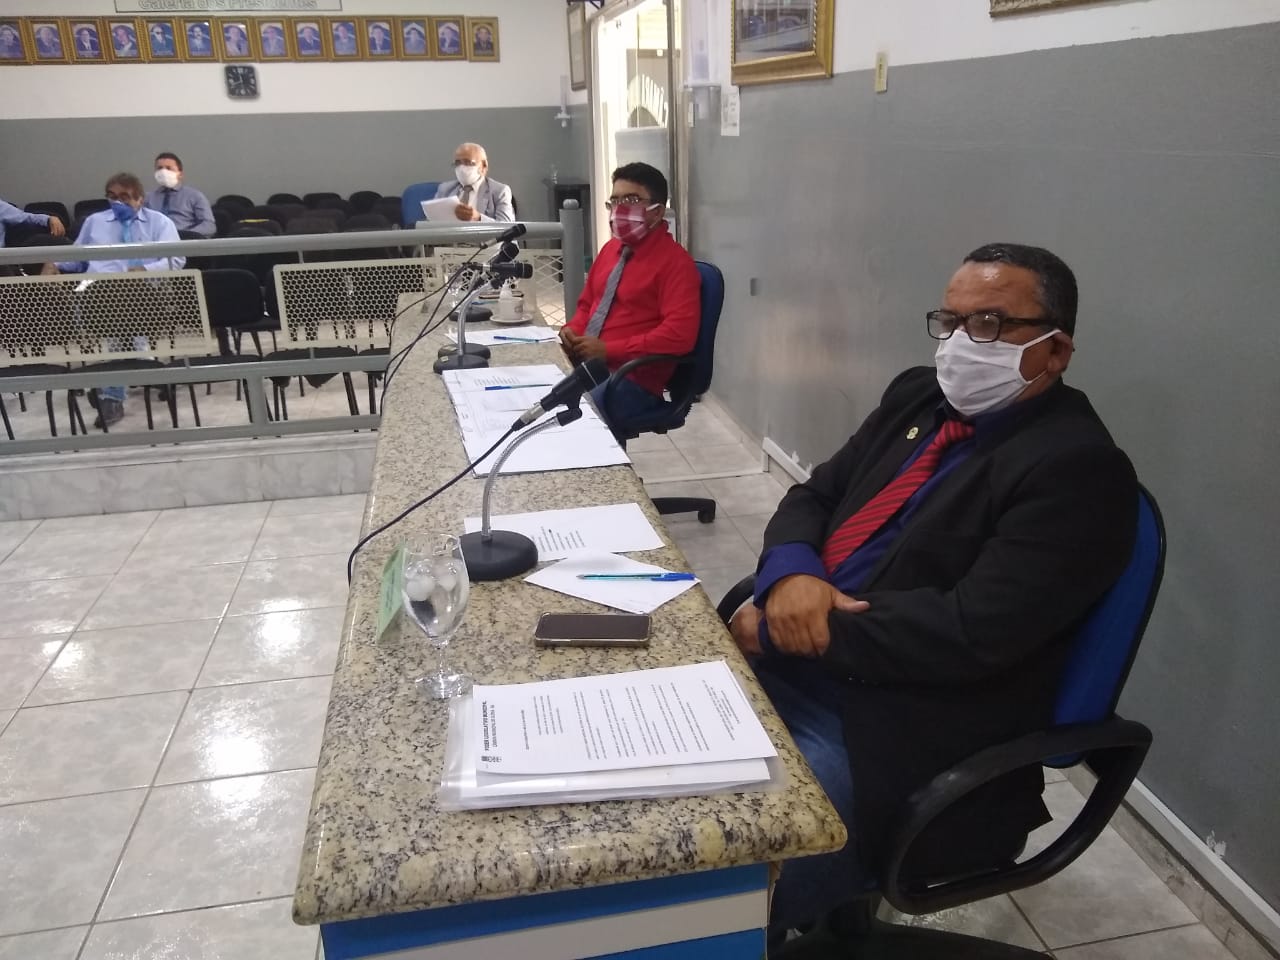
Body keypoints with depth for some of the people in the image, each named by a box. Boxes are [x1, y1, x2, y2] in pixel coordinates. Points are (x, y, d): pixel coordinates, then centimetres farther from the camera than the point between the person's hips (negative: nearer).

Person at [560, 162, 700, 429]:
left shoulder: (675, 261, -8)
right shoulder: (610, 249, 16)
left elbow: (679, 333, -19)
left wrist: (608, 349, -18)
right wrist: (572, 330, 3)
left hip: (632, 378, -7)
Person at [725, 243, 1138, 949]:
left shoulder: (1077, 469, -14)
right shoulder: (918, 397, 11)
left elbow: (972, 631, -23)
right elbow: (811, 498, 12)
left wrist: (778, 630, -17)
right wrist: (791, 573, -12)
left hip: (905, 732, -7)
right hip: (786, 665, 8)